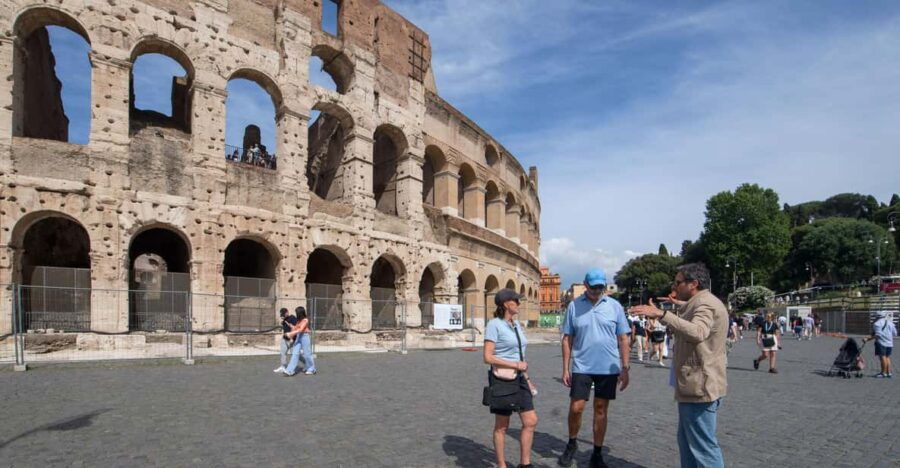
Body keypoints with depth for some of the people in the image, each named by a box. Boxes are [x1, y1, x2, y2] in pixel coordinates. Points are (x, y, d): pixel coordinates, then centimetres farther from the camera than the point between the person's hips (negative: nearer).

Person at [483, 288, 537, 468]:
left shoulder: (516, 324, 10)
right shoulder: (494, 324, -13)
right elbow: (488, 357, -18)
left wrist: (527, 378, 15)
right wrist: (515, 365, -17)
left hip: (518, 379, 7)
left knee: (531, 421, 6)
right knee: (502, 426, 6)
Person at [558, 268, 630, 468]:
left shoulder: (615, 306, 0)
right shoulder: (574, 306, -1)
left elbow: (623, 339, 3)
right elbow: (567, 339, 3)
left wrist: (625, 368, -1)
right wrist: (565, 369, 0)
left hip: (608, 368, 1)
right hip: (581, 367, 0)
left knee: (601, 410, 10)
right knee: (576, 408, -1)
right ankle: (571, 444, 25)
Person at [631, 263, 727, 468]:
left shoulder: (705, 303, -18)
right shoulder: (700, 303, 17)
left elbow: (697, 332, -38)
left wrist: (662, 314, -43)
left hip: (699, 387, -11)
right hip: (694, 385, 11)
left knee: (703, 445, -4)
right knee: (687, 441, 20)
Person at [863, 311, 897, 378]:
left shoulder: (877, 323, -9)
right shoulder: (890, 322, 11)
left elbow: (877, 335, -17)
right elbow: (895, 333, 15)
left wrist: (867, 339, -16)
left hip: (881, 342, -7)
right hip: (889, 343, 7)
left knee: (883, 357, -3)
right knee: (887, 357, 15)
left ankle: (883, 373, 1)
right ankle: (889, 372, 16)